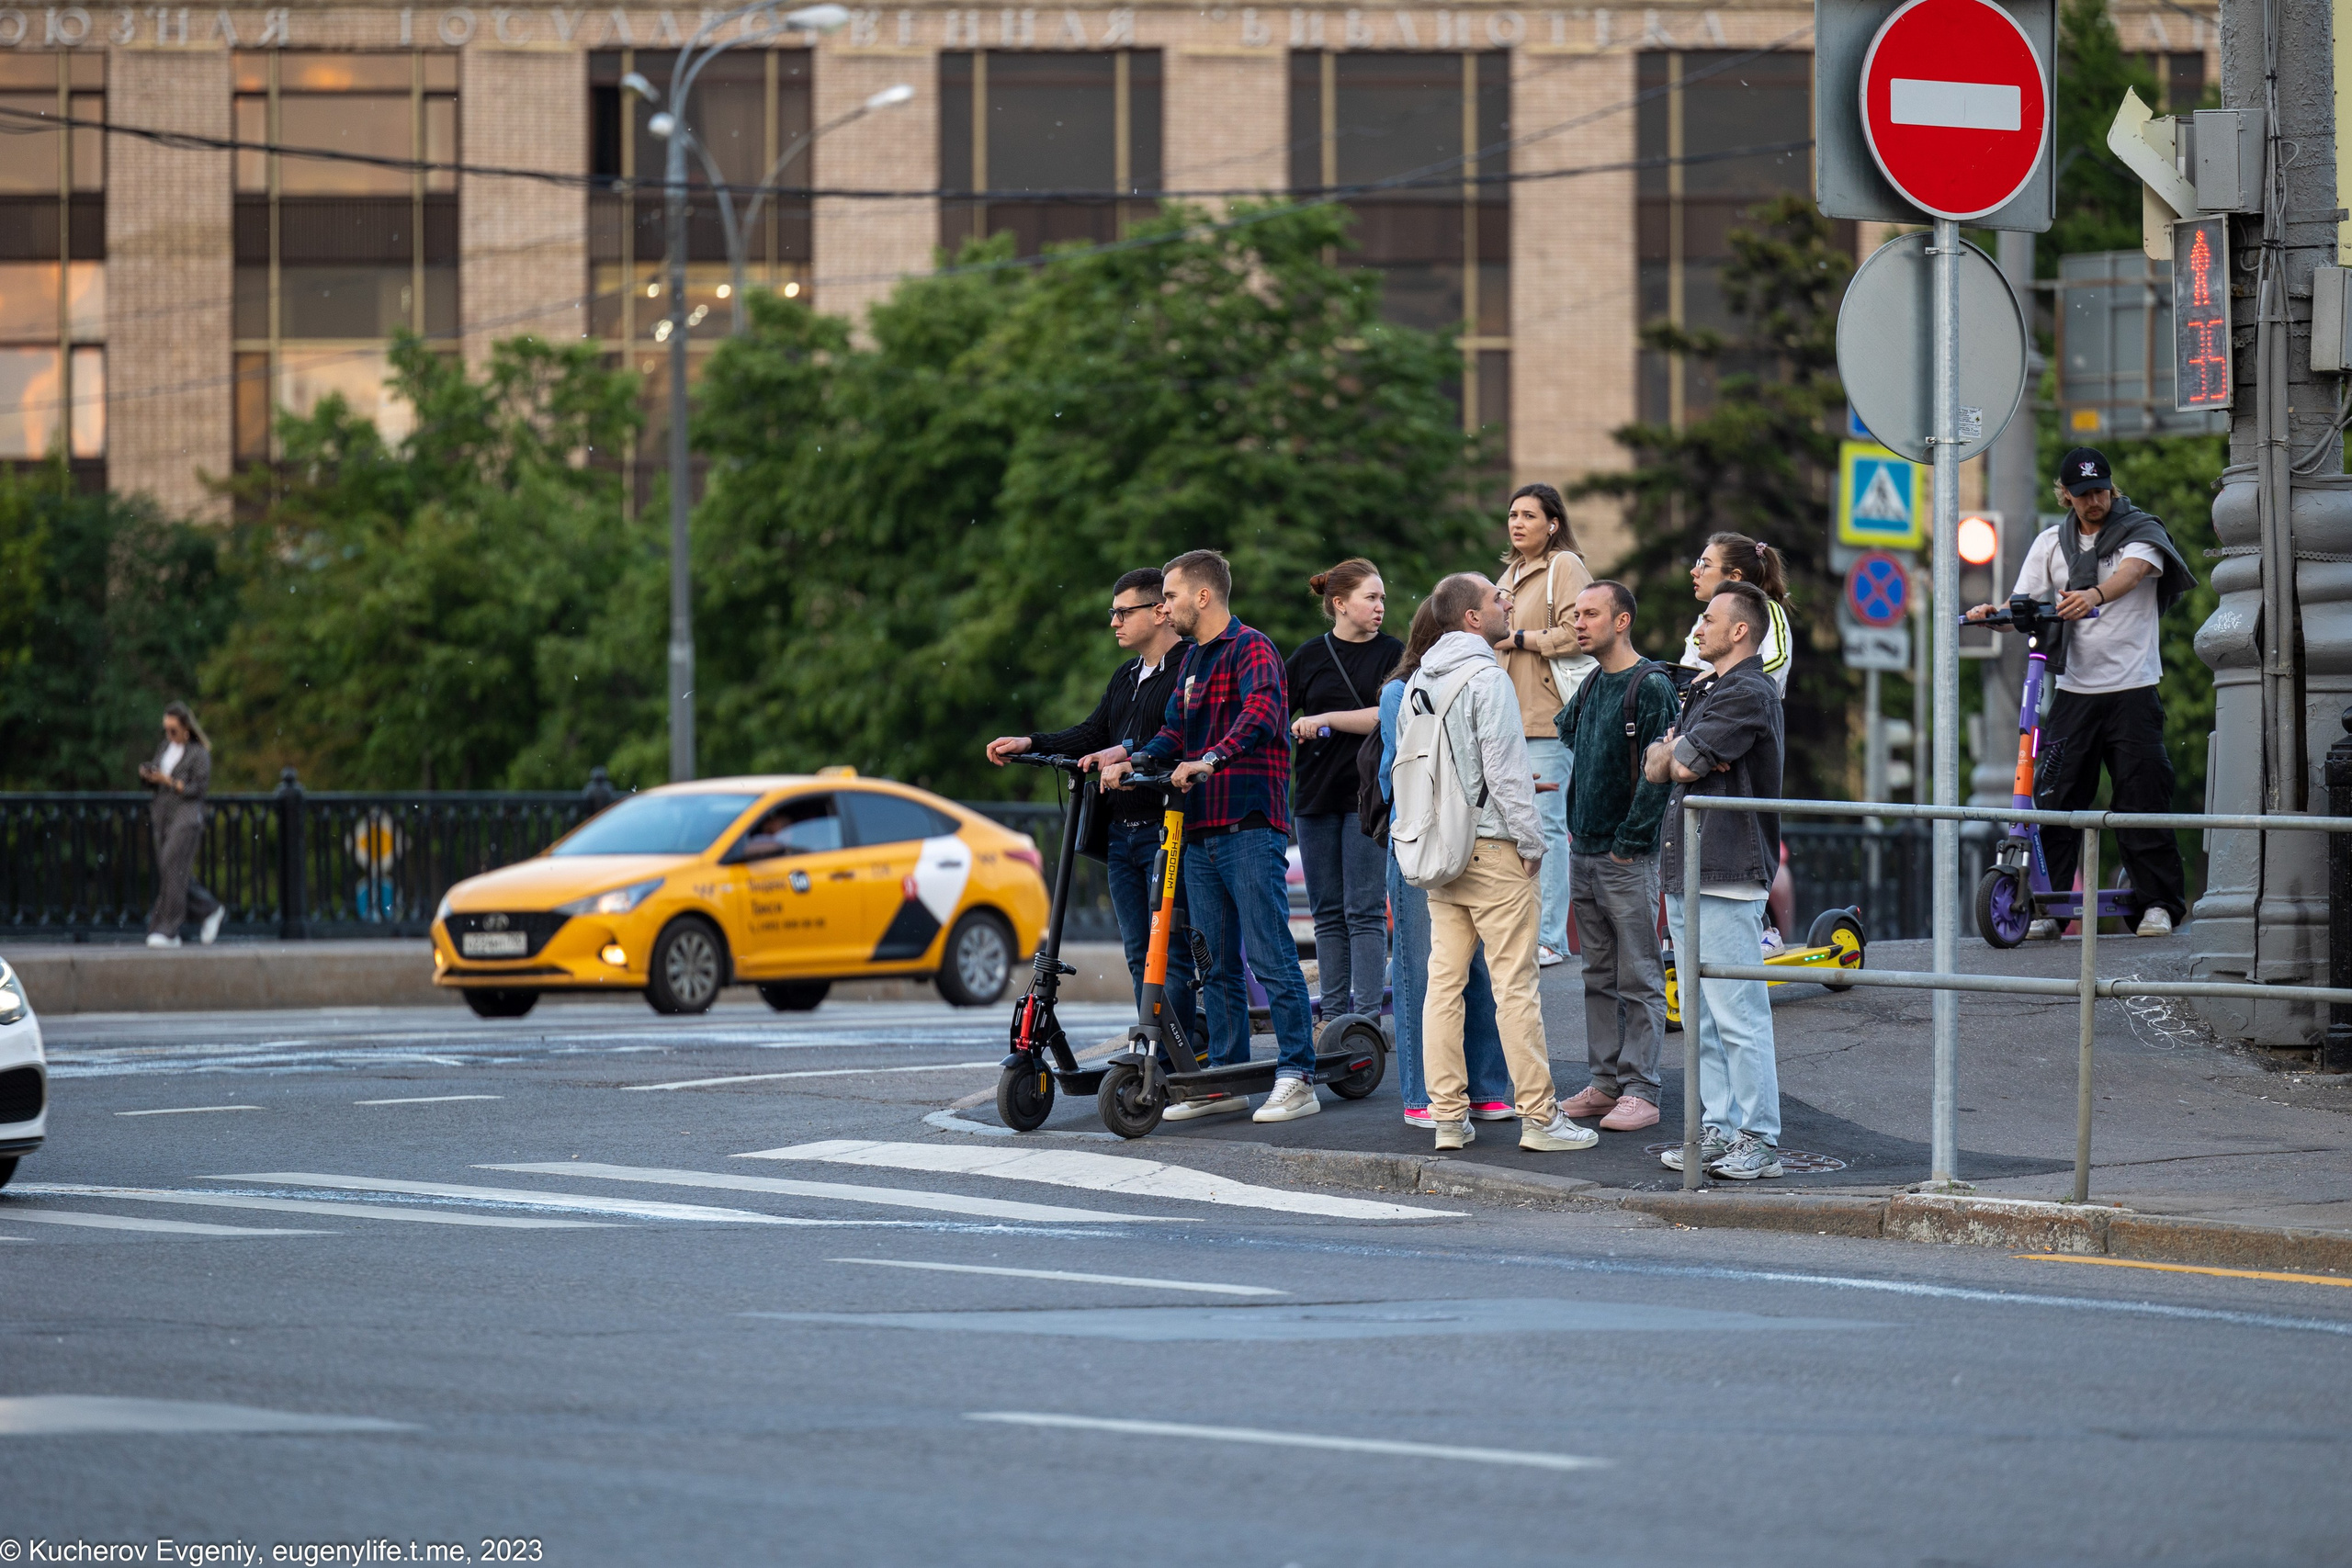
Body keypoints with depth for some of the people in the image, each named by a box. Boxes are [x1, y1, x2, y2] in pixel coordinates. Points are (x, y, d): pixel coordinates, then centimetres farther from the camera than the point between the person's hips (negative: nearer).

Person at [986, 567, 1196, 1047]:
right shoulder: (1125, 678, 23)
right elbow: (1093, 734, 19)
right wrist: (1030, 744, 6)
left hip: (1167, 832, -9)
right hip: (1121, 834, 9)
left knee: (1171, 952, -9)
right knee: (1139, 954, 8)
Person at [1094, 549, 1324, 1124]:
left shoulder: (1250, 647, -7)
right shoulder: (1191, 660, 23)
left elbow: (1260, 713, -25)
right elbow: (1177, 733, 21)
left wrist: (1211, 759, -38)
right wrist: (1130, 760, 3)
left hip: (1251, 824, -9)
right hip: (1200, 829, 9)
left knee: (1271, 956, -11)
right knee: (1215, 963, 10)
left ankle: (1298, 1078, -10)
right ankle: (1228, 1077, 15)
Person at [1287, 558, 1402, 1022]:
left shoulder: (1392, 653, 2)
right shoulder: (1311, 655, 9)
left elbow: (1390, 715, -11)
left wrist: (1327, 719, -14)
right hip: (1316, 793, 3)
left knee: (1365, 910, -8)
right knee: (1328, 913, 6)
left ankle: (1367, 1016, -10)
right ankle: (1333, 1014, 10)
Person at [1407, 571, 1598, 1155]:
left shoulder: (1418, 681, 11)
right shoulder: (1486, 677, -13)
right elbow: (1505, 768, -16)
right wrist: (1531, 842, -8)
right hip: (1493, 850, -8)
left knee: (1444, 981, 7)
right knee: (1516, 983, -4)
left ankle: (1448, 1114, 8)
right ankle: (1539, 1117, -3)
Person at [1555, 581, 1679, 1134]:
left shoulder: (1651, 686, -11)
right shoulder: (1590, 688, 14)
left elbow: (1659, 775, -16)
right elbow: (1565, 741, 28)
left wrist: (1629, 841, -16)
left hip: (1630, 857, -8)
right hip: (1585, 856, 8)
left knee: (1639, 980, -4)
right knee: (1600, 978, 11)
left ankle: (1641, 1092, -2)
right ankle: (1607, 1083, 17)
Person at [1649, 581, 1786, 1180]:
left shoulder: (1749, 694, -11)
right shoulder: (1703, 691, 20)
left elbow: (1686, 765, -16)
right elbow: (1655, 766, 15)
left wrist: (1680, 752, 6)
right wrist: (1677, 752, -6)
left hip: (1728, 876, -10)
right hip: (1685, 872, 10)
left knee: (1738, 1013, -9)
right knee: (1702, 1017, 12)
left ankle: (1760, 1140, -7)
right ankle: (1720, 1131, 16)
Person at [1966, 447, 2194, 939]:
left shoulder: (2140, 530, 2)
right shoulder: (2051, 543, 13)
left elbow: (2134, 569, -20)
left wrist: (2096, 594, -42)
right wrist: (1993, 614, -17)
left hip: (2133, 690, -3)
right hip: (2074, 690, 3)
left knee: (2141, 797, -4)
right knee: (2054, 798, -3)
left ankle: (2158, 903, 6)